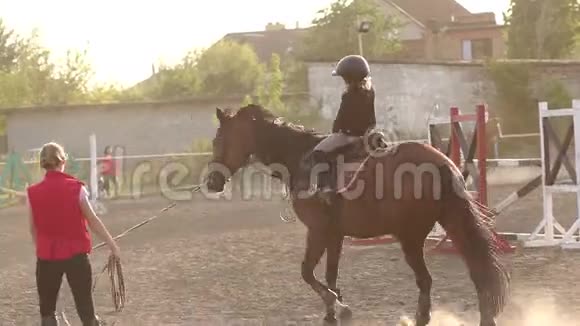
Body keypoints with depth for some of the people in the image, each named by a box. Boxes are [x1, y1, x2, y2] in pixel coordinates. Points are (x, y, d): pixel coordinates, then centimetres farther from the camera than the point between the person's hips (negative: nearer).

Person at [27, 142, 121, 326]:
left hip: (47, 257, 1)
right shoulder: (76, 188, -8)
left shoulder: (33, 193, -4)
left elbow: (34, 229, 4)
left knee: (47, 310, 13)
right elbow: (93, 221, -6)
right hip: (76, 254, -1)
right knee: (85, 307, 8)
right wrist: (112, 246, 2)